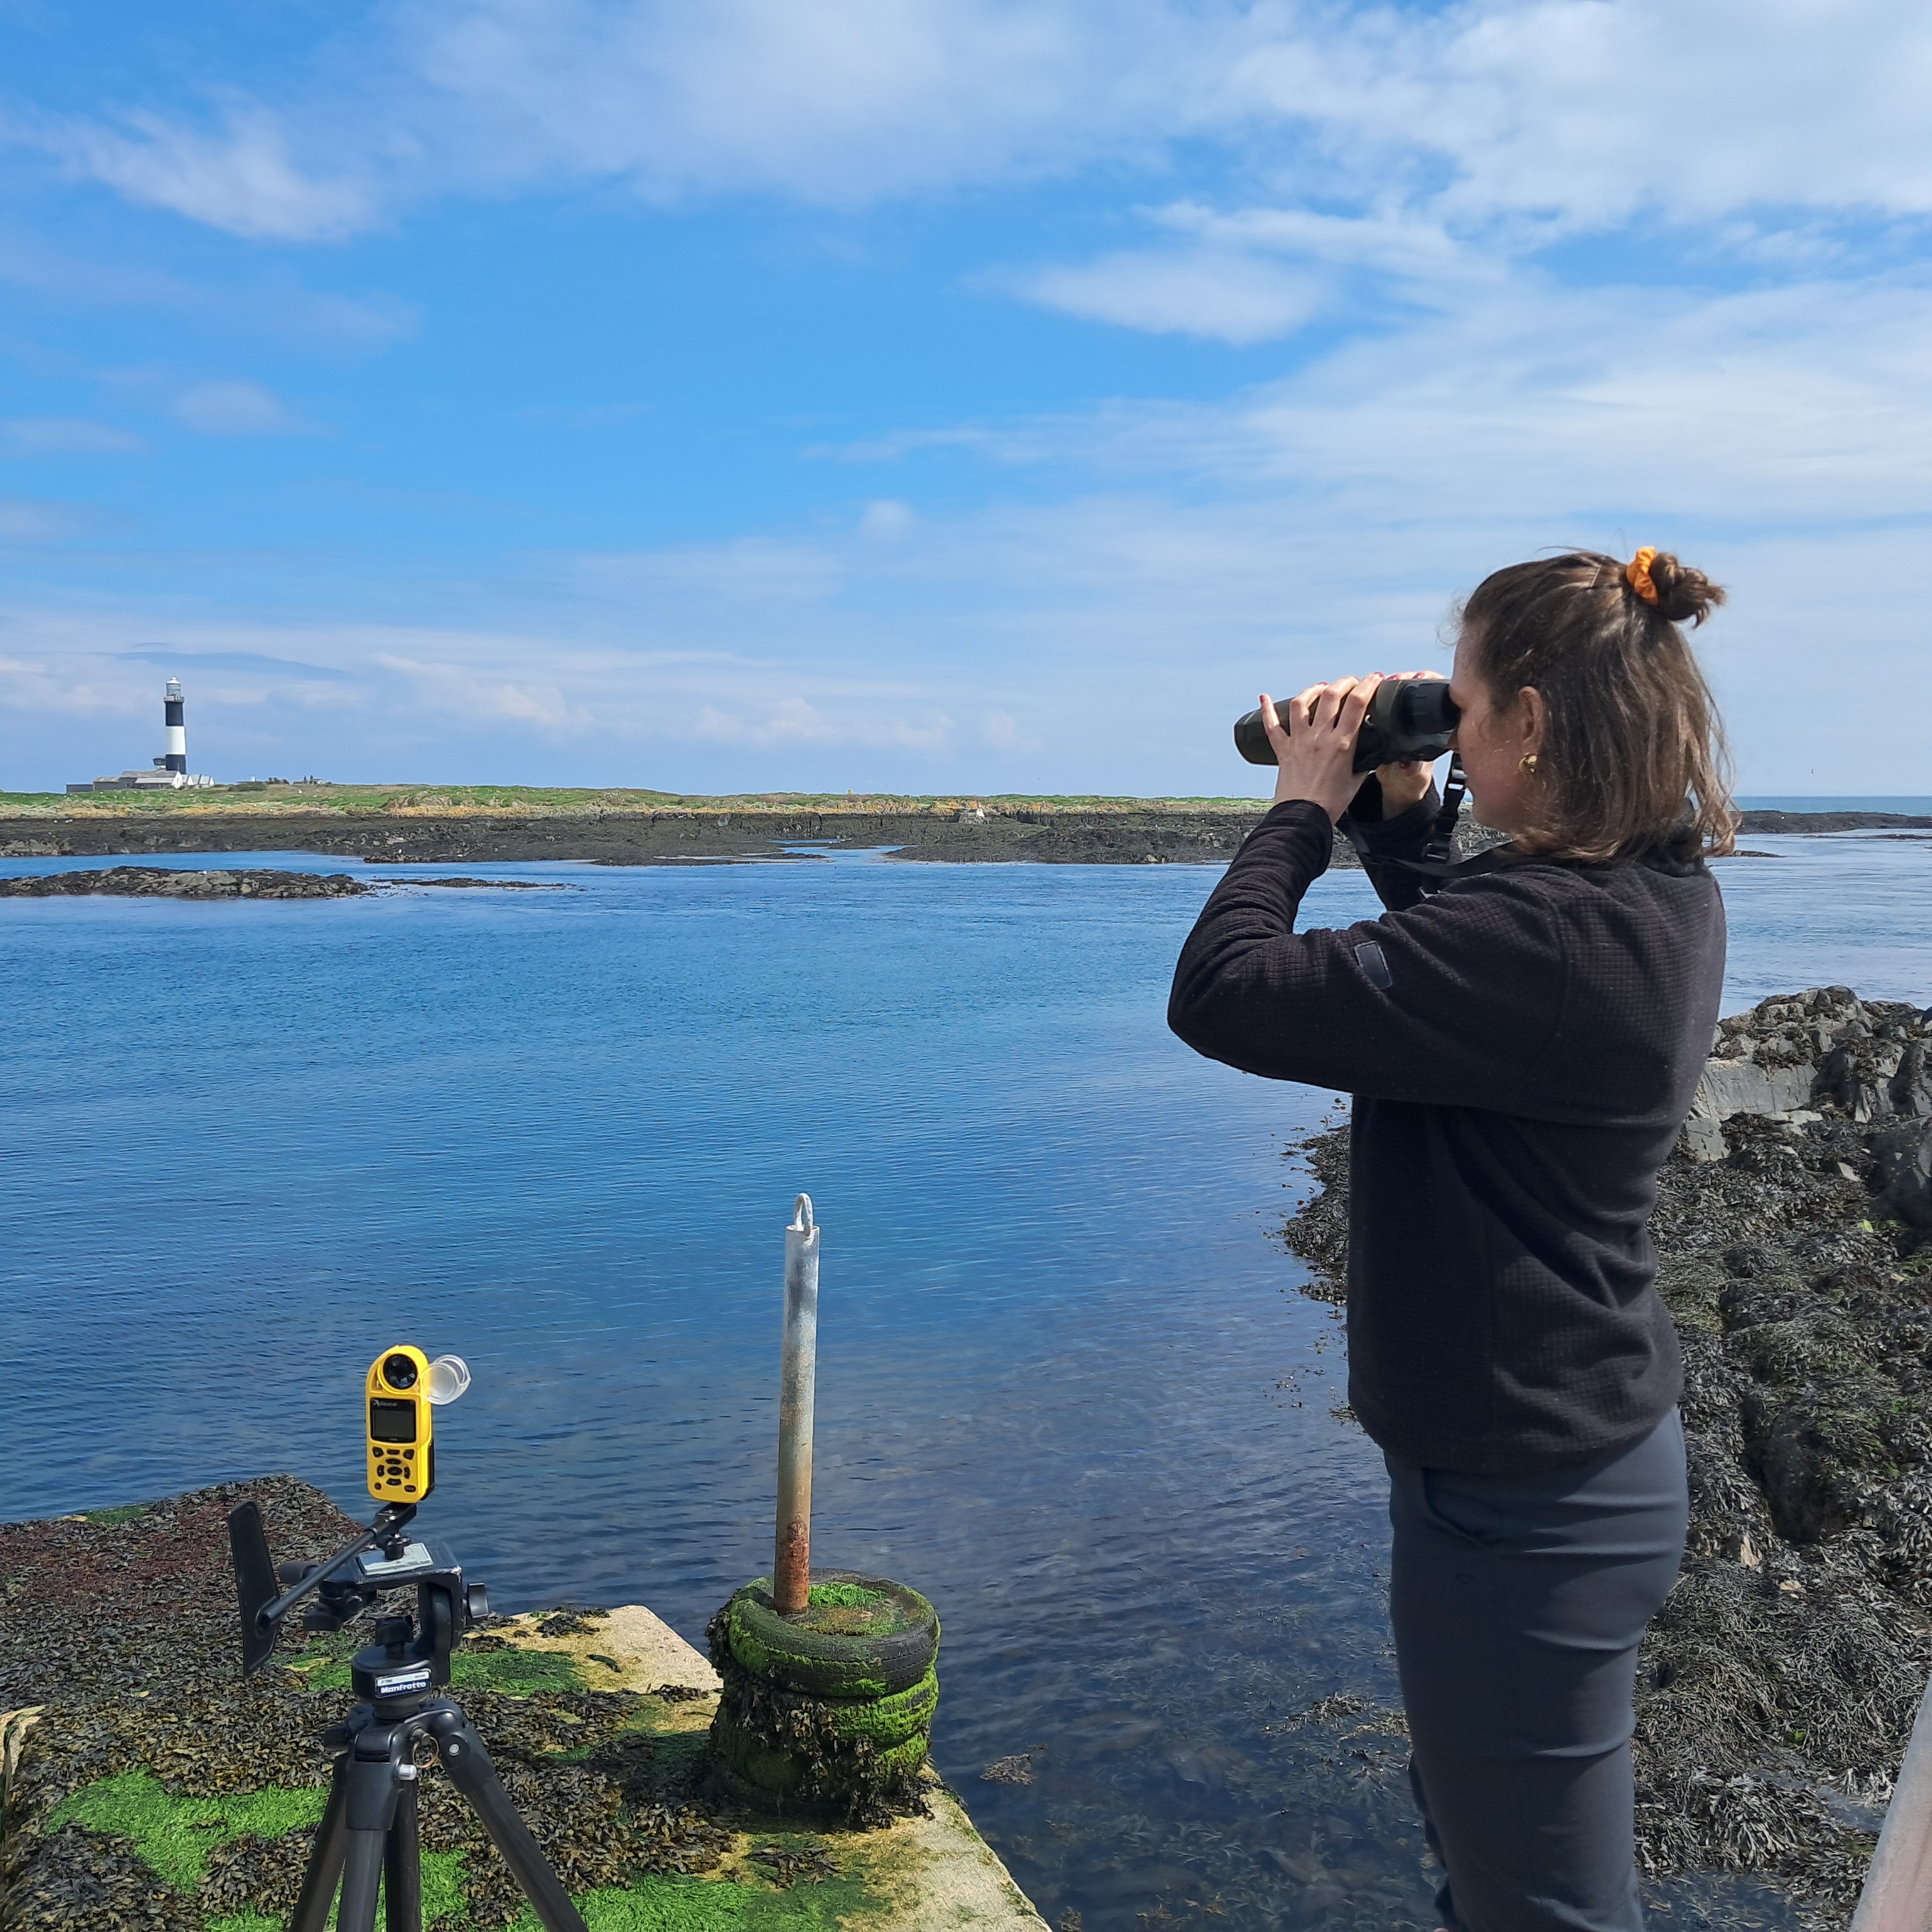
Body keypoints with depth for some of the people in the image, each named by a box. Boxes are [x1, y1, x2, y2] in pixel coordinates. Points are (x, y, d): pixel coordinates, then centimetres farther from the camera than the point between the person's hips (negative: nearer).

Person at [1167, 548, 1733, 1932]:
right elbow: (1468, 970, 18)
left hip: (1524, 1497, -10)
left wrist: (1306, 806, -15)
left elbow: (1219, 996, -30)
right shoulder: (1660, 894, 0)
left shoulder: (1553, 936, -30)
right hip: (1590, 1446, 10)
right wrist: (1395, 812, 3)